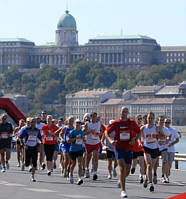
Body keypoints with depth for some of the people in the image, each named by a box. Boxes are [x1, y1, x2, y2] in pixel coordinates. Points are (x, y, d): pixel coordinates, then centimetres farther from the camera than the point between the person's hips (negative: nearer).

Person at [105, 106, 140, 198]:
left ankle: (121, 179, 43)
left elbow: (138, 132, 14)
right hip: (119, 148, -3)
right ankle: (123, 190, -15)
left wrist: (135, 139, -5)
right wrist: (110, 140, -16)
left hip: (129, 148, 3)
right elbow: (106, 132, 3)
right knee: (122, 168, -17)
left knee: (127, 171, 7)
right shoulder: (116, 123, -4)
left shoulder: (132, 123, 1)